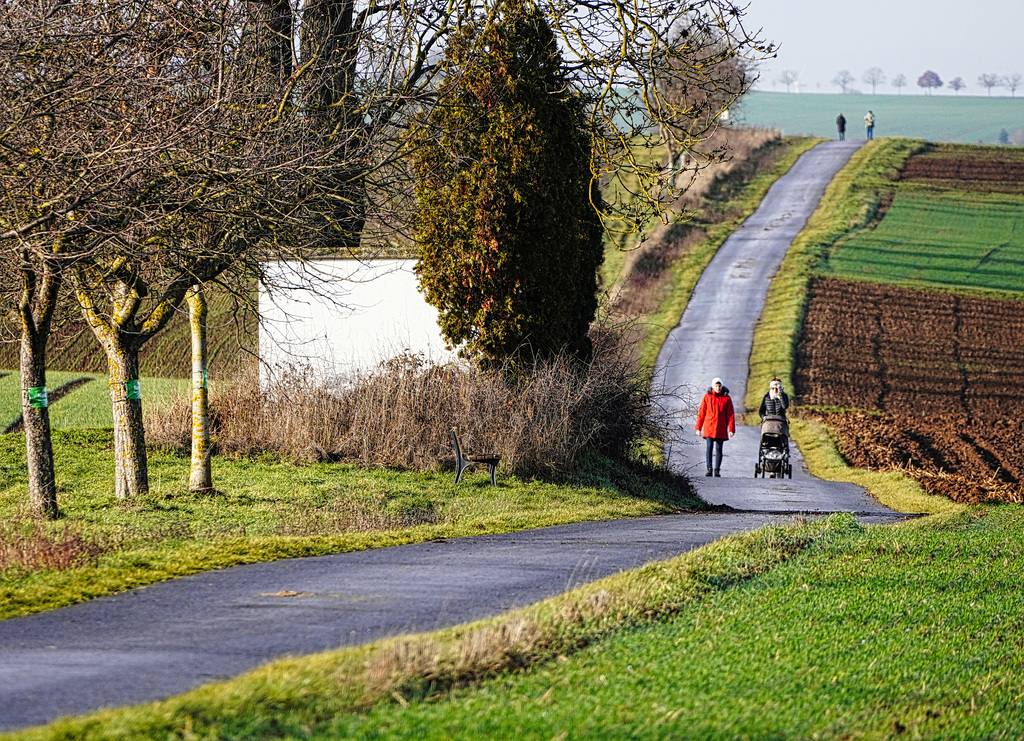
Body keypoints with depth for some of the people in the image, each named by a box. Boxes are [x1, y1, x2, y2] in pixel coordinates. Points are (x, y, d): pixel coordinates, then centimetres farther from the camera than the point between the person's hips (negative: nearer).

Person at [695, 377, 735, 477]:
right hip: (709, 427, 0)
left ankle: (717, 470, 6)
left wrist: (731, 429, -3)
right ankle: (709, 468, -10)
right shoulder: (707, 397, 4)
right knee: (709, 447, -10)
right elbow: (701, 413, 7)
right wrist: (698, 428, 4)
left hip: (721, 429, 0)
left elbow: (730, 415, 4)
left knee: (719, 449, 2)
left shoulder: (726, 398, 4)